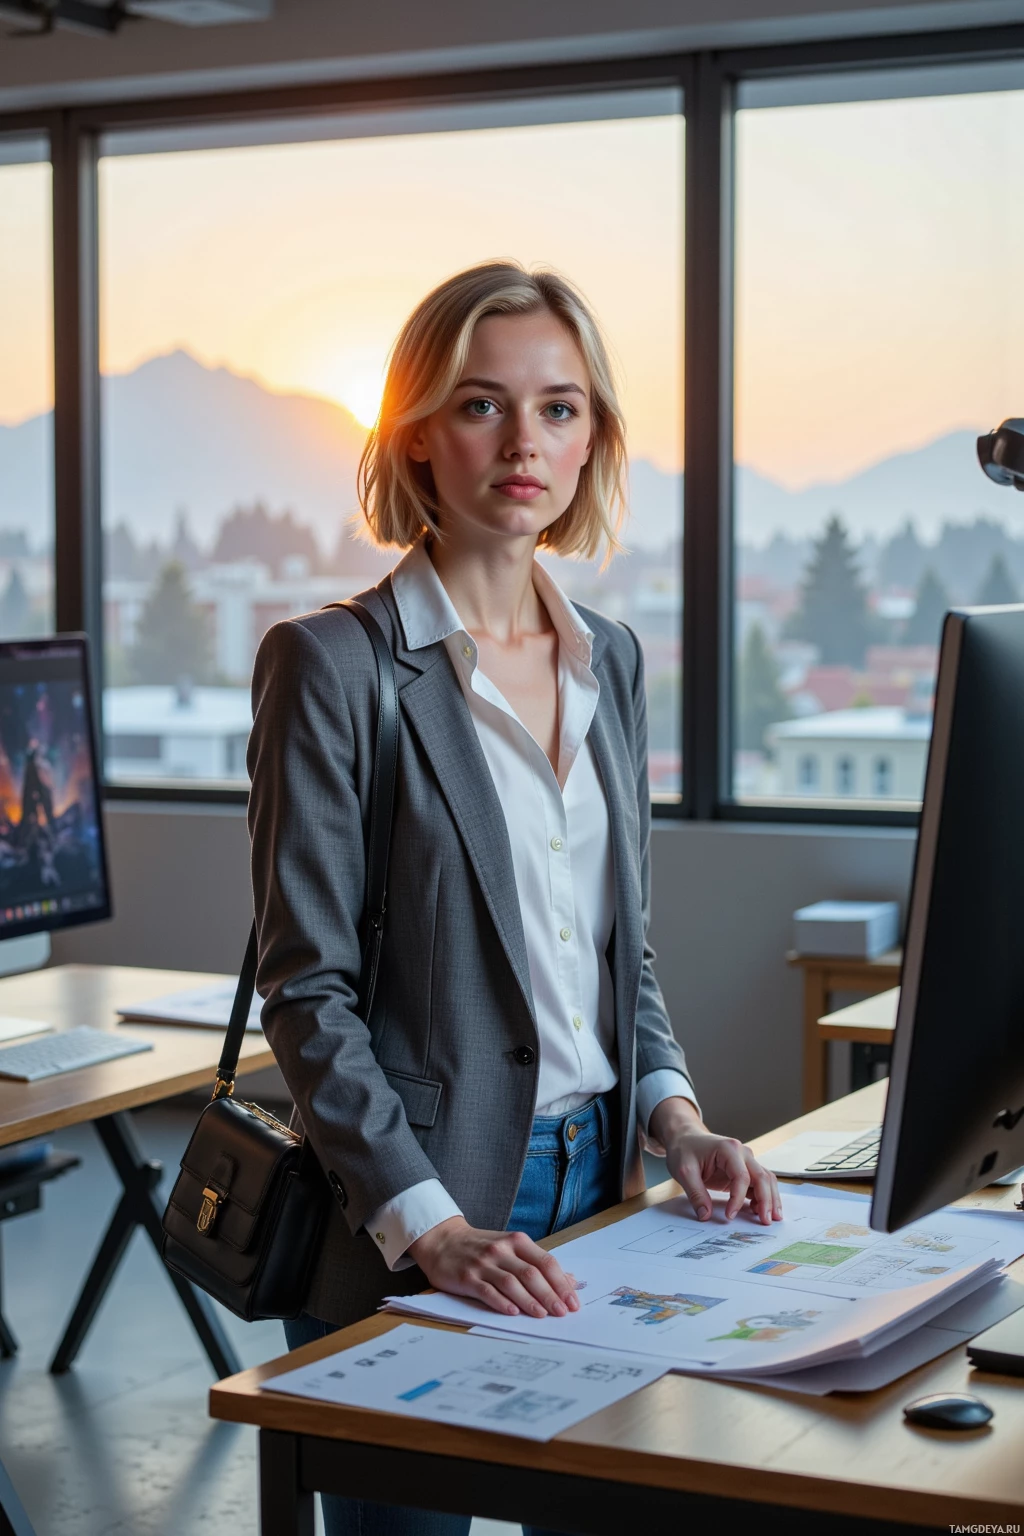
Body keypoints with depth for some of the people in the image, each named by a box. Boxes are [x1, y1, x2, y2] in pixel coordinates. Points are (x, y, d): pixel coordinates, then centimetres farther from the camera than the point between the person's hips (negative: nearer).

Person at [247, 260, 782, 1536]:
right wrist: (429, 1228, -22)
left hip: (595, 1189, 6)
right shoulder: (332, 665, -11)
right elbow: (308, 991, -13)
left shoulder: (611, 660, 9)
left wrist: (676, 1119, 1)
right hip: (399, 1241, -6)